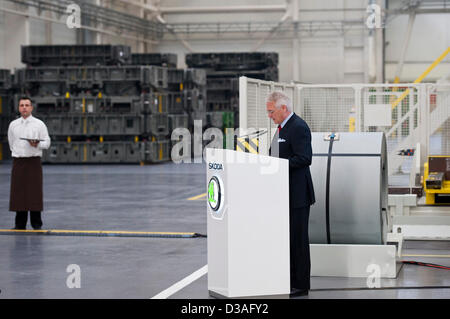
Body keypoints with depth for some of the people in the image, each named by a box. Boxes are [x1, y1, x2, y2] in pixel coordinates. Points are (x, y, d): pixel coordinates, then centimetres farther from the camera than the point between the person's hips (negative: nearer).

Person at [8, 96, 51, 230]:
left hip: (34, 161, -2)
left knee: (35, 193, -5)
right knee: (18, 193, 1)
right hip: (18, 162, 3)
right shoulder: (13, 125, 10)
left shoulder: (39, 124, 1)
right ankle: (20, 224, 7)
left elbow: (47, 142, 0)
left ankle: (36, 224, 1)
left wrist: (37, 144, -17)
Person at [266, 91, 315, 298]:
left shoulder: (298, 127, -14)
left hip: (297, 195, -10)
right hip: (284, 195, 10)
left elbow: (304, 158, -22)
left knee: (298, 240, -3)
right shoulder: (282, 127, 17)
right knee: (286, 238, 12)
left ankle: (300, 285, 3)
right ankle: (289, 281, 18)